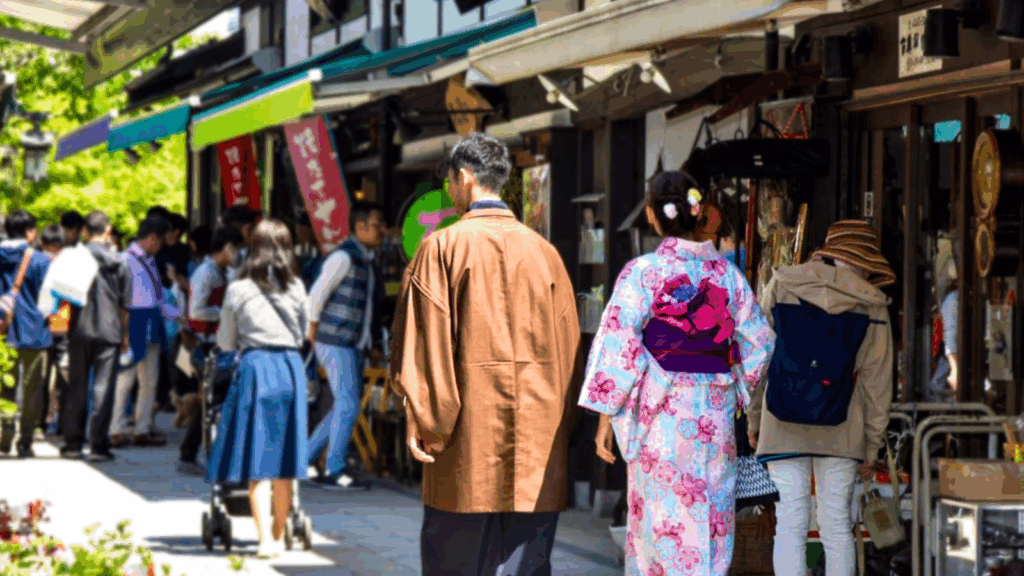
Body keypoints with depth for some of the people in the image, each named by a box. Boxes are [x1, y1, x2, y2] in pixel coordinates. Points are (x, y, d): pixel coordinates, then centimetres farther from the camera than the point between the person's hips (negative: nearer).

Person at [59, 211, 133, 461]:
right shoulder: (119, 262, 0)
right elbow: (125, 304, 4)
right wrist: (125, 334, 15)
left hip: (80, 329, 1)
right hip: (109, 331, -1)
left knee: (77, 386, 9)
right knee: (103, 387, 0)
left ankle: (72, 443, 12)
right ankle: (98, 445, -3)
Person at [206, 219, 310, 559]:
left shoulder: (238, 290, -1)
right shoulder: (296, 288, 5)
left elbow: (225, 342, 8)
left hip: (255, 366, -3)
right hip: (291, 367, 3)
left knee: (257, 462, -2)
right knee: (284, 463, 11)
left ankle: (266, 539, -12)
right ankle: (279, 536, 20)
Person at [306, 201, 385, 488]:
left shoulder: (367, 261, 16)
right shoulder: (344, 256, -13)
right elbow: (317, 294, -13)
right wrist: (313, 330, -5)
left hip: (355, 345, 9)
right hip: (335, 343, -9)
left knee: (347, 405, 10)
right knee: (348, 404, -10)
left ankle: (305, 458, 18)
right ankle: (334, 470, -4)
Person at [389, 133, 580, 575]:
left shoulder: (442, 247, -5)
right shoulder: (544, 252, 6)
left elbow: (424, 337, -9)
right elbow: (568, 343, 8)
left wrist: (423, 419, -5)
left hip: (469, 429, -3)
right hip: (537, 434, 3)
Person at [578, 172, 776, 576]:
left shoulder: (643, 272, -9)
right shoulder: (727, 274, 4)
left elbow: (619, 346, -12)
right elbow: (759, 343, 9)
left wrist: (606, 414, -7)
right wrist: (742, 400, 21)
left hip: (661, 419, -4)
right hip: (716, 419, 4)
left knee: (661, 522, 3)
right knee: (711, 525, 9)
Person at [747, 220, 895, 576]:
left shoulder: (782, 286, 2)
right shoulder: (872, 307, 0)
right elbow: (876, 381, 1)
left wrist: (754, 419, 13)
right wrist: (872, 446, 8)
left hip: (783, 427, 0)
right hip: (840, 430, 0)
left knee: (790, 526, -1)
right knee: (837, 526, 7)